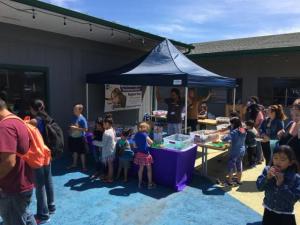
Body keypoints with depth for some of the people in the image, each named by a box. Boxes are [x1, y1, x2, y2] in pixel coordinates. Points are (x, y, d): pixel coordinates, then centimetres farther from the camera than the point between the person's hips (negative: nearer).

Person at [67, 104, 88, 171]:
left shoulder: (82, 119, -17)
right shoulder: (73, 117, 4)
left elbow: (85, 129, -20)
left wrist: (76, 128, -23)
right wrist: (71, 128, -1)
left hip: (80, 138, -7)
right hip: (73, 137, 7)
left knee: (82, 153, 4)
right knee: (74, 151, 20)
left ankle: (83, 166, 16)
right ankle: (74, 164, 36)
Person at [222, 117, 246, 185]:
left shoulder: (234, 132, -20)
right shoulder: (243, 131, 2)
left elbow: (225, 139, -26)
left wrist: (223, 138, -6)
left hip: (234, 151, -7)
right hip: (242, 150, 7)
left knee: (231, 165, 6)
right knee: (239, 164, 17)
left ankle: (230, 181, 14)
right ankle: (239, 180, 29)